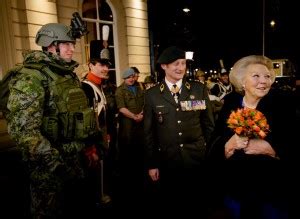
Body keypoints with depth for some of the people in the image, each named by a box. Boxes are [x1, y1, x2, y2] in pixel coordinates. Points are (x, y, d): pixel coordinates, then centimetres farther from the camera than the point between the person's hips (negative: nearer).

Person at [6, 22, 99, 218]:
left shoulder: (71, 76, 10)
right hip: (49, 167, -7)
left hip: (77, 160, 8)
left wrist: (90, 146, 14)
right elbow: (22, 129, -24)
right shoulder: (32, 79, -16)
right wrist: (56, 163, -24)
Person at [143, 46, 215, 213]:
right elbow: (149, 131, 0)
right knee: (171, 205, 18)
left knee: (199, 206, 16)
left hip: (198, 159, 1)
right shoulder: (152, 94, -3)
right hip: (167, 162, 0)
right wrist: (152, 163, 1)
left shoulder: (200, 89, -2)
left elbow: (208, 124, 4)